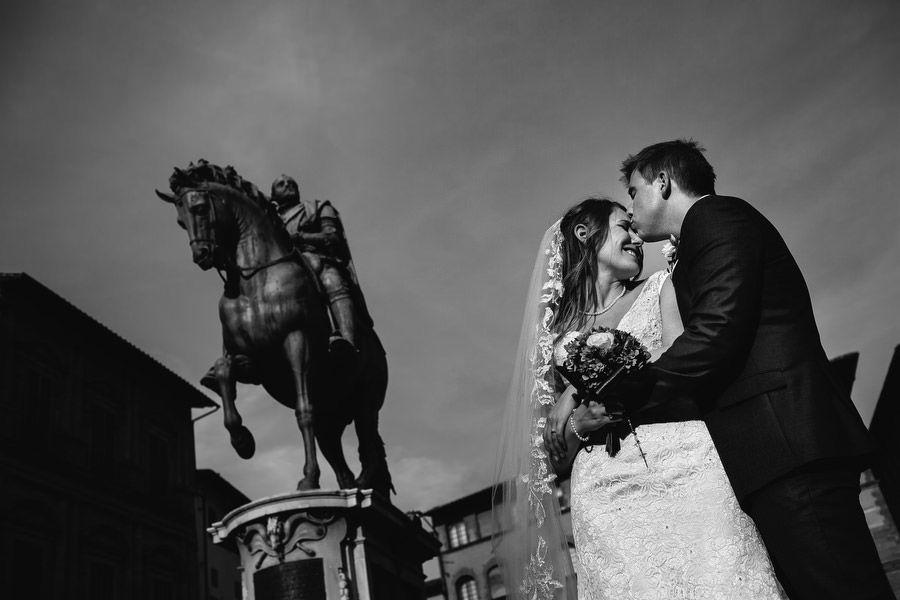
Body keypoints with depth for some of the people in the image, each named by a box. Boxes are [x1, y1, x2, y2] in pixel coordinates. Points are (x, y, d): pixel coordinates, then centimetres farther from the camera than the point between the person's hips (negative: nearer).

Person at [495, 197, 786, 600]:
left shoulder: (660, 288, 16)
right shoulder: (555, 336, 16)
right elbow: (555, 455, 14)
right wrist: (578, 425, -8)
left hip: (686, 465, 0)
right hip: (608, 496, 1)